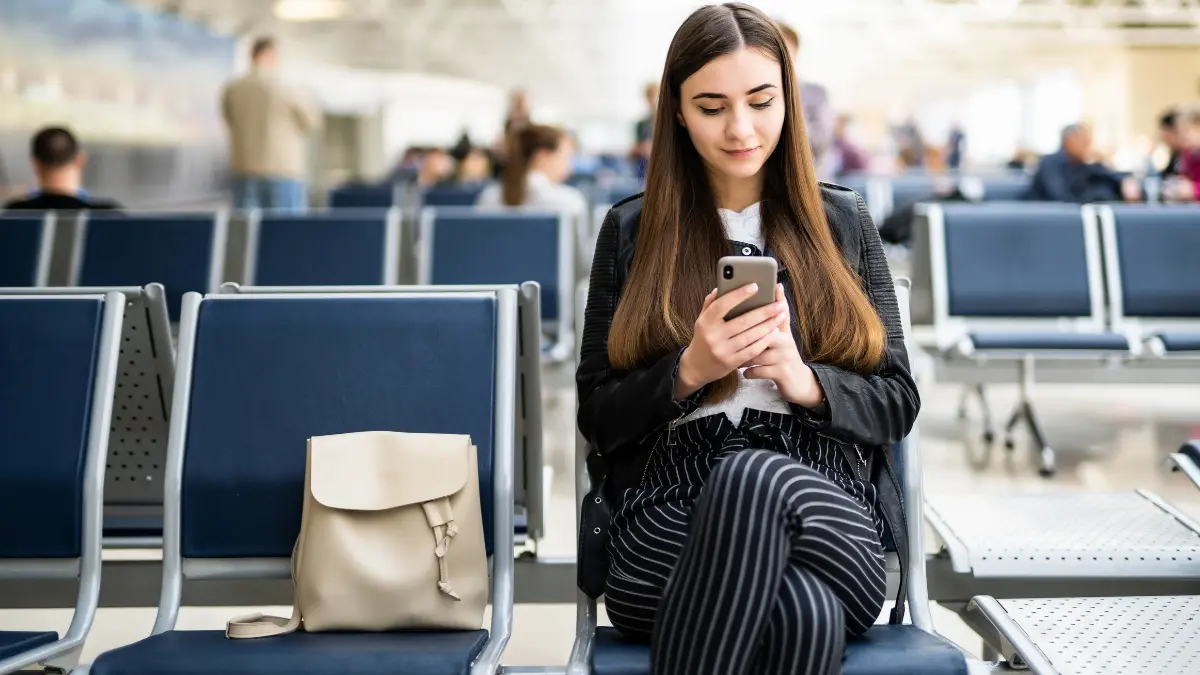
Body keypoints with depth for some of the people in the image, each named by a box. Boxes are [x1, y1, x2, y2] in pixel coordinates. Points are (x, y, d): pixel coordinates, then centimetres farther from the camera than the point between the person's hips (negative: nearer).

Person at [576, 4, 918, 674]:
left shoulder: (844, 222, 16)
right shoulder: (630, 231, 14)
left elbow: (898, 405, 12)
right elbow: (598, 419, 10)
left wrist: (804, 381, -9)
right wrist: (689, 372, -11)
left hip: (827, 513, 2)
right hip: (667, 519, -1)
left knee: (755, 476, -38)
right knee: (801, 609, -39)